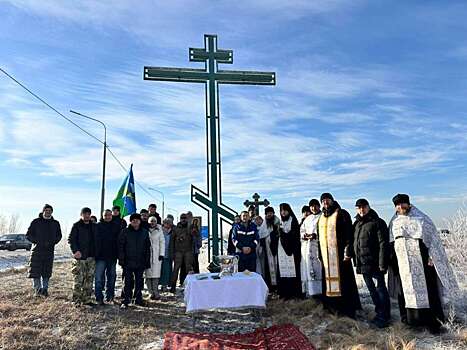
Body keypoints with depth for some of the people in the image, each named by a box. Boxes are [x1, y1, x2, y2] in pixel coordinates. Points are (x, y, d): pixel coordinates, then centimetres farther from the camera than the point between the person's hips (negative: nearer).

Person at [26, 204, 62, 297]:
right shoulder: (36, 222, 2)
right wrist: (37, 241, -12)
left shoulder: (55, 223, 9)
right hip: (37, 251, -2)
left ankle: (45, 289, 15)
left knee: (47, 272, 6)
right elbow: (28, 235, 2)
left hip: (49, 251, 2)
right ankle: (37, 289, 10)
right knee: (35, 271, -2)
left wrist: (52, 242, -4)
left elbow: (59, 236, 14)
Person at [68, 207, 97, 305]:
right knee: (78, 279, -6)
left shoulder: (94, 226, 14)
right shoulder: (76, 226, -1)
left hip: (91, 257, 5)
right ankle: (76, 300, 3)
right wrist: (75, 251, -18)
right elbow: (71, 239, -6)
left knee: (89, 279, 8)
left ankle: (87, 299, 17)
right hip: (80, 257, -5)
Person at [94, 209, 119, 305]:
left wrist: (118, 254, 0)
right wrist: (96, 253, -7)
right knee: (99, 278, -4)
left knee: (111, 277, 11)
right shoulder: (98, 226, 0)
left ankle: (110, 296, 23)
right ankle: (99, 297, 4)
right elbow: (94, 240, 0)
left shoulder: (116, 226, 5)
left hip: (112, 257, 2)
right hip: (100, 257, -2)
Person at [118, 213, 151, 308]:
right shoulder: (125, 232, 0)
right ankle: (126, 301, 9)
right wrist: (121, 259, -9)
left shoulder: (145, 232, 7)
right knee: (128, 281, 0)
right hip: (128, 262, -2)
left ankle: (138, 299, 23)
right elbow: (121, 246, -2)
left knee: (139, 281, 11)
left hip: (140, 262, 3)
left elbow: (148, 247, 9)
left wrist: (147, 261, 5)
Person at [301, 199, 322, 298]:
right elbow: (301, 230, 20)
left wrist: (316, 235, -19)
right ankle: (309, 290, 8)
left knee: (318, 268, -11)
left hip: (318, 246, -5)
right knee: (307, 269, 3)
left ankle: (319, 290, -7)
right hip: (307, 246, 5)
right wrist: (304, 235, -2)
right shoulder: (307, 219, 23)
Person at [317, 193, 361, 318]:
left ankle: (347, 308, 2)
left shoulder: (342, 214, -2)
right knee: (328, 278, 5)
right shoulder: (321, 218, 18)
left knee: (343, 279, -6)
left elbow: (349, 233, -9)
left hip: (339, 253, -6)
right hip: (326, 254, 6)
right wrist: (320, 254, 17)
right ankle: (333, 306, 14)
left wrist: (347, 251, -16)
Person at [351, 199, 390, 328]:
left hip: (375, 263, -7)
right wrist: (354, 258, 12)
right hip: (362, 263, 8)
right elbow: (354, 242, 19)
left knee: (380, 288, 1)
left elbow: (383, 244, -14)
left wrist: (382, 264, -18)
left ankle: (383, 316, 13)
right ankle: (380, 313, 30)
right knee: (371, 289, 16)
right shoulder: (357, 224, 12)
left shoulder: (378, 222, -8)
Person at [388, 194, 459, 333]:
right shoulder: (394, 222, 9)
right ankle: (410, 320, 18)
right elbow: (391, 243, 13)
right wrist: (392, 262, 10)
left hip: (421, 261, -3)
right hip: (403, 263, 3)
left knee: (426, 290, 0)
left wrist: (431, 257, -10)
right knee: (406, 291, 7)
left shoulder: (422, 218, 0)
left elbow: (432, 237, -3)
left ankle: (432, 321, 11)